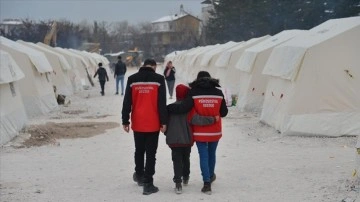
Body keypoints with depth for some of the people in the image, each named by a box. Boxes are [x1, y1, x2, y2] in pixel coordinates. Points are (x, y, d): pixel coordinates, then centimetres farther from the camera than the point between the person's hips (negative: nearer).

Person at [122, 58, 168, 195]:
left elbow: (127, 102, 3)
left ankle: (139, 175, 38)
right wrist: (163, 122, -3)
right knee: (151, 153, 2)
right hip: (153, 124, -3)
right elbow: (162, 103, -8)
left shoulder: (132, 79, 2)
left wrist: (125, 121, 9)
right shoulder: (158, 79, -5)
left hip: (137, 123, 3)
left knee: (139, 150, 21)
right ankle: (148, 183, 0)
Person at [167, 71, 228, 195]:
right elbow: (224, 112, 3)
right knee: (212, 154, 20)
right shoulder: (218, 93, -1)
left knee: (203, 156, 3)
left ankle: (207, 183, -3)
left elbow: (183, 108, -20)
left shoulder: (194, 92, -10)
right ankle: (211, 176, 39)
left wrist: (167, 108, -13)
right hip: (215, 131, 2)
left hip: (200, 131, -2)